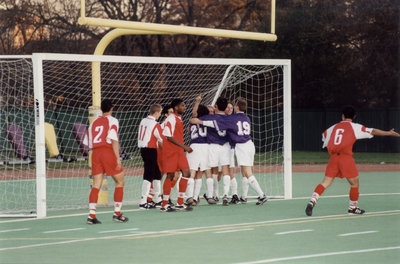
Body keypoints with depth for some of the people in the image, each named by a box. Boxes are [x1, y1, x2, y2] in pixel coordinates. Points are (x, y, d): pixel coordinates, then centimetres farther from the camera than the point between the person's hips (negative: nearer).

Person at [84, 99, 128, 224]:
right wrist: (118, 158, -14)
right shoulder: (112, 121, 1)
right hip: (108, 152, -5)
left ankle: (91, 215, -11)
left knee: (96, 185, 1)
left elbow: (87, 143, 15)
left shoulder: (94, 122, 17)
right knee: (120, 181, 9)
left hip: (95, 153, 5)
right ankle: (117, 213, 8)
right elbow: (114, 140, -11)